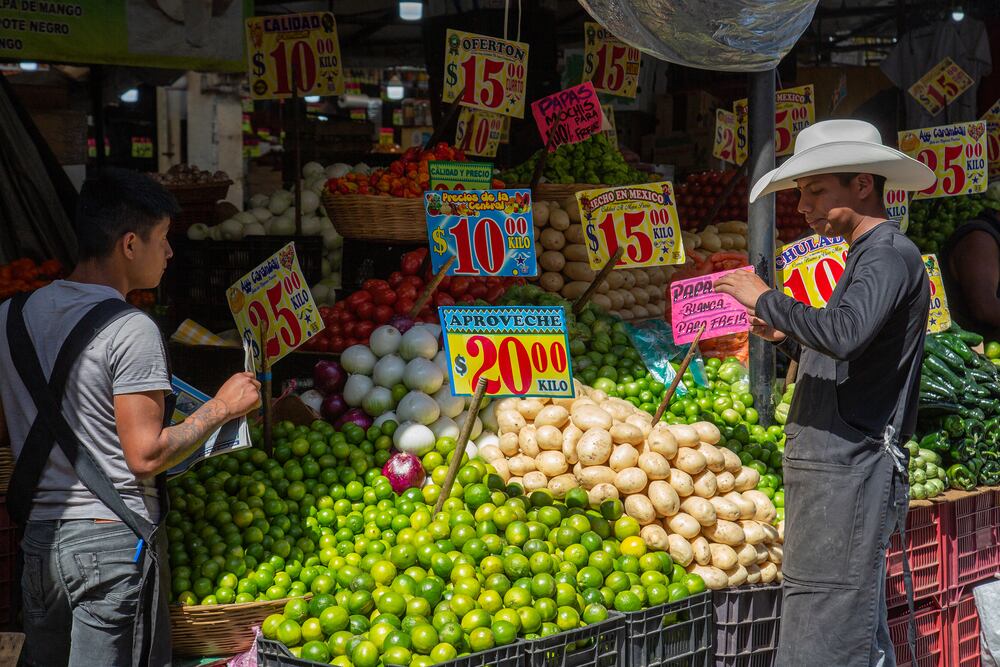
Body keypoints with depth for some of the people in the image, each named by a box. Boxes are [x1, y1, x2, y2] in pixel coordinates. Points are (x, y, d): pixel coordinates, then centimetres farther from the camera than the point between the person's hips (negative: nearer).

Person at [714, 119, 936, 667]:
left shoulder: (890, 255, -11)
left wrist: (765, 299, -17)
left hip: (849, 472, -10)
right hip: (833, 468, 10)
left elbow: (844, 333, -30)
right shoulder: (865, 256, 20)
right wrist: (788, 339, 12)